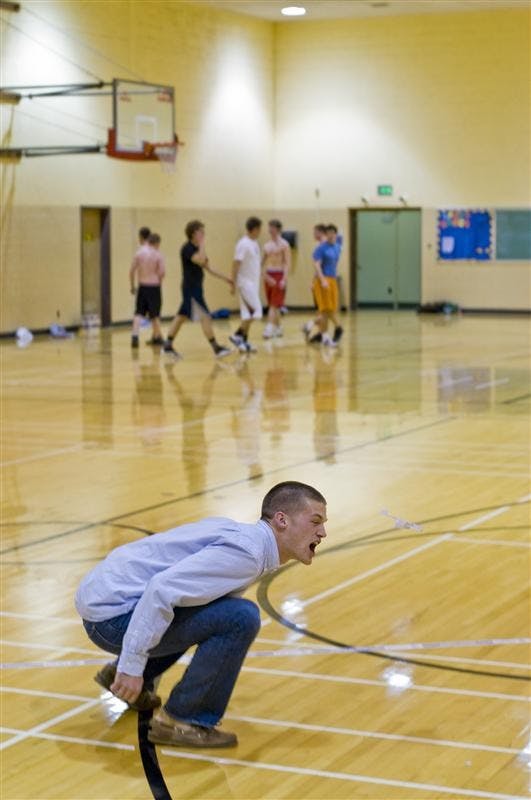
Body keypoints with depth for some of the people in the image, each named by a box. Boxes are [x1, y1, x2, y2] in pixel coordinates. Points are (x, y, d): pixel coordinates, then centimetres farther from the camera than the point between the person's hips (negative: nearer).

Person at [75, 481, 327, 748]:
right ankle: (183, 720, -8)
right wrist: (133, 664, -27)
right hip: (113, 615, -10)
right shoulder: (245, 552, -18)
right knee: (241, 617, -19)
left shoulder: (240, 533, 12)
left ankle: (117, 675, 26)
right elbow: (162, 587, -29)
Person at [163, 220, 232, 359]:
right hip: (191, 288, -10)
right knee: (205, 316, -11)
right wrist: (202, 244, -20)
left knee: (181, 316, 12)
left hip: (195, 288, 10)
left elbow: (208, 268, 17)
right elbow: (200, 260, -32)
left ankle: (168, 345, 16)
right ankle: (216, 348, -10)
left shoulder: (197, 249, 14)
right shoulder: (187, 248, -15)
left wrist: (225, 278, 12)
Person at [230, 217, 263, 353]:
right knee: (255, 310, -13)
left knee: (248, 312, 8)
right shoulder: (243, 244, -15)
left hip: (253, 282, 9)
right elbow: (236, 264, -17)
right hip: (246, 282, -9)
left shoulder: (254, 244, 12)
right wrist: (233, 283, -19)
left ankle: (244, 342, 10)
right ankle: (238, 335, -8)